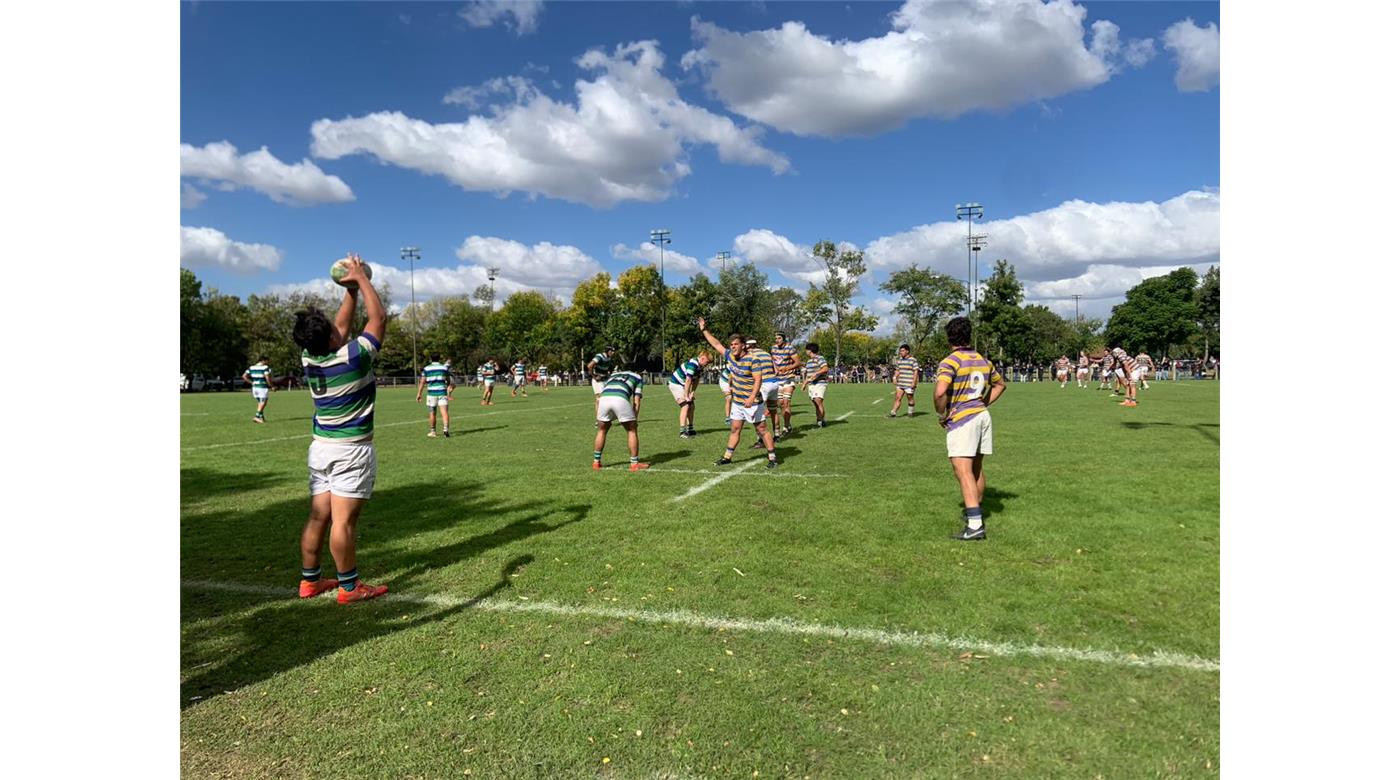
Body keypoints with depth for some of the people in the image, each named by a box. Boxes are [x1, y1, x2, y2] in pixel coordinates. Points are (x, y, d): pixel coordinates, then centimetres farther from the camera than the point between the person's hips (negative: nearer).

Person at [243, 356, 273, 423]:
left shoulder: (251, 367, 9)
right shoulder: (265, 368, -11)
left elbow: (244, 376, 4)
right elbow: (267, 377, -19)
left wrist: (251, 382, 9)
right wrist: (271, 386, -9)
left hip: (255, 387, 7)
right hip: (263, 387, -7)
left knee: (260, 403, 17)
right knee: (263, 403, -1)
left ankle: (261, 417, 14)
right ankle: (257, 416, -12)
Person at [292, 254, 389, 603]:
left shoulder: (309, 359, 2)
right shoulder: (354, 356, -17)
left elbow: (342, 325, 17)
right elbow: (379, 317, -6)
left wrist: (350, 289, 20)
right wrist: (361, 278, 2)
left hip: (321, 446, 7)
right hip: (351, 450, -7)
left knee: (318, 516, 12)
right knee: (343, 520, -4)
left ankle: (310, 580, 22)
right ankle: (349, 586, 4)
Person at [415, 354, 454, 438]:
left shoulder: (426, 368, 5)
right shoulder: (444, 367, 7)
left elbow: (422, 382, 2)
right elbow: (449, 381, 11)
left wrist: (419, 394, 7)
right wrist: (449, 393, 19)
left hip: (431, 393, 0)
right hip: (442, 392, 0)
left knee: (432, 413, 11)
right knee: (444, 412, -7)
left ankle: (433, 431, 20)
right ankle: (445, 429, -24)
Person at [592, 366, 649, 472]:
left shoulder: (612, 375, 40)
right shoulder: (638, 377, 31)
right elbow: (636, 401, 18)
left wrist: (607, 419, 32)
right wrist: (634, 419, 22)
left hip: (604, 399, 3)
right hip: (620, 399, -3)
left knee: (602, 431, 25)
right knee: (632, 430, 16)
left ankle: (596, 462, 30)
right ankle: (635, 464, 17)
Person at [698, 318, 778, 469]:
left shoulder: (752, 359, -17)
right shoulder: (730, 356, 4)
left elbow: (758, 379, -21)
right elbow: (717, 344, 16)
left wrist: (751, 398, -30)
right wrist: (704, 330, 18)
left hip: (752, 403, -7)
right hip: (737, 402, 7)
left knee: (761, 429, -1)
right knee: (735, 429, 11)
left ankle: (773, 458, 5)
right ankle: (727, 457, 17)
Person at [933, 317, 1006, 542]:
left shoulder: (950, 362, -13)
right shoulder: (983, 361, 11)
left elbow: (940, 392, -27)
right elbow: (1000, 384, 26)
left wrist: (942, 415, -11)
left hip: (962, 420, -8)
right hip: (982, 416, 8)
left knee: (963, 472, -11)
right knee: (977, 468, 20)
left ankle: (975, 525, -16)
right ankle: (975, 511, 36)